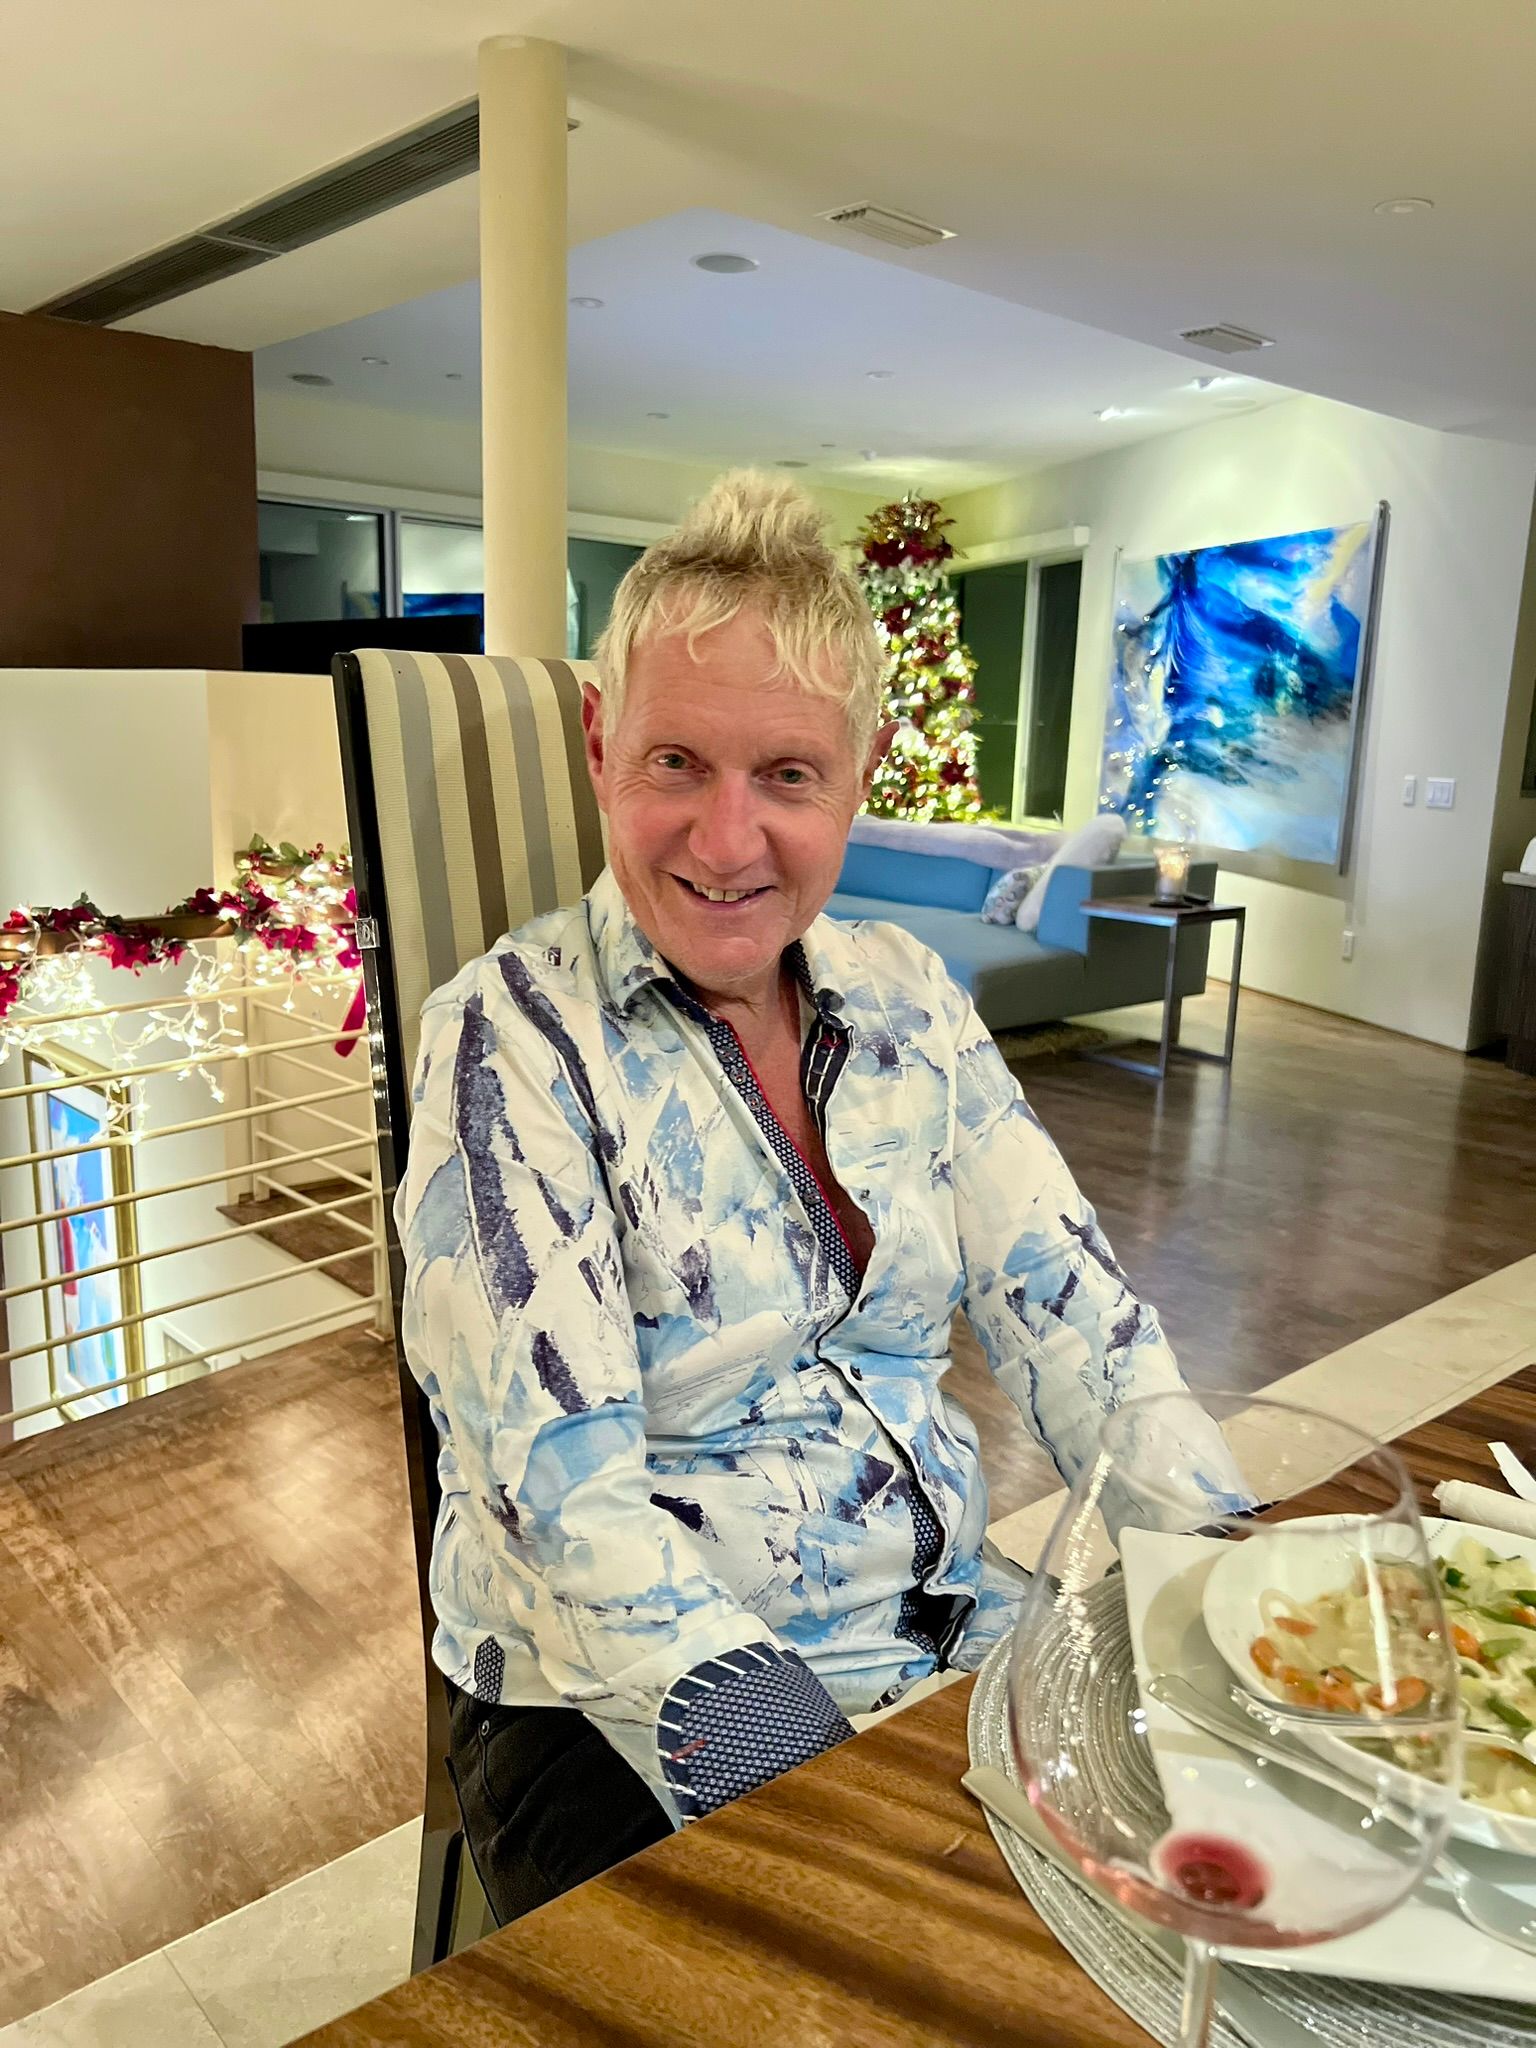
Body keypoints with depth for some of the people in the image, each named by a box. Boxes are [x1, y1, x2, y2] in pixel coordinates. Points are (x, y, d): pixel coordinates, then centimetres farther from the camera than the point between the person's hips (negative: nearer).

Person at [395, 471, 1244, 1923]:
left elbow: (1071, 1313, 0)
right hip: (625, 1708, -4)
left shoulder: (907, 996, 2)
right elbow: (565, 1497, -20)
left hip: (955, 1631, 5)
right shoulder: (511, 1038, -14)